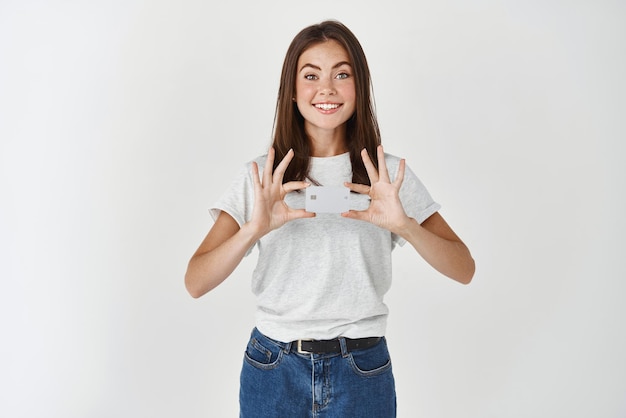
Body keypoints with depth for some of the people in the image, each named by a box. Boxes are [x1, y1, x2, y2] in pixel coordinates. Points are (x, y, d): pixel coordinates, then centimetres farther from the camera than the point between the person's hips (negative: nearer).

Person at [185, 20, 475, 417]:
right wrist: (255, 228, -27)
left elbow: (464, 269, -7)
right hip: (273, 369, 0)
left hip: (362, 374, 0)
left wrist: (404, 225, -25)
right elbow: (196, 283, -10)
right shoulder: (261, 177, -3)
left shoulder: (390, 175, -2)